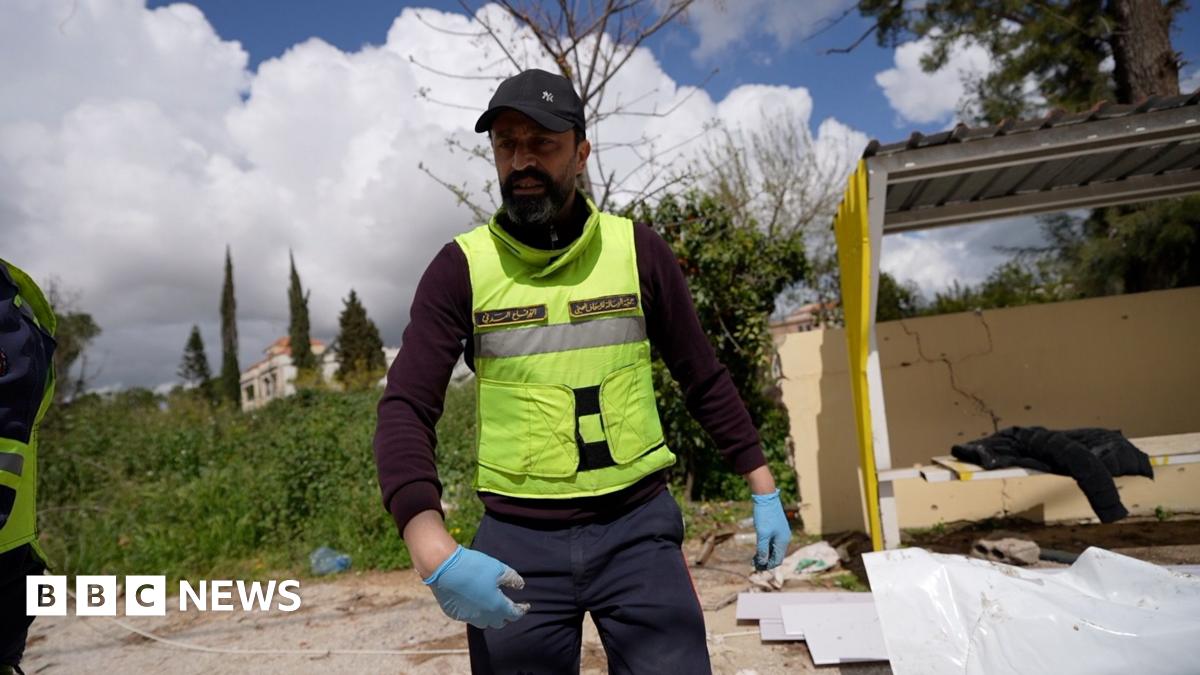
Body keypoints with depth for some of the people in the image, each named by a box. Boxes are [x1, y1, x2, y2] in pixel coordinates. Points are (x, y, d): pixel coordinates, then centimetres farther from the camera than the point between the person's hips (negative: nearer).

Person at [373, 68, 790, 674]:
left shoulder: (638, 250, -1)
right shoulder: (461, 267, -4)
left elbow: (704, 379, 8)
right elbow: (405, 411, -11)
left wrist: (764, 490, 9)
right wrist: (433, 550, -26)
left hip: (639, 529, 1)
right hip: (516, 542, 0)